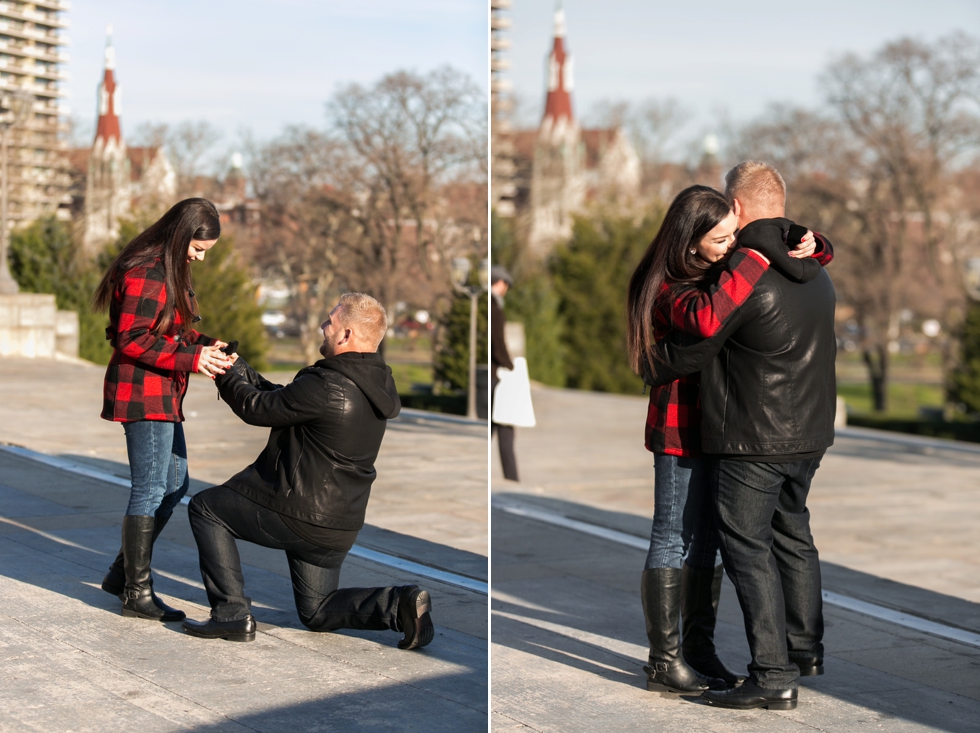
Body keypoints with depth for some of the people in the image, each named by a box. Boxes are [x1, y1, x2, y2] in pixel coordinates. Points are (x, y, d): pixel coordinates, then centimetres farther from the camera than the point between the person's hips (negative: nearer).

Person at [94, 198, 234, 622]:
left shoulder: (171, 271, 16)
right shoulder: (145, 274, -17)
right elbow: (132, 340, -21)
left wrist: (205, 346, 3)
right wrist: (190, 359, -24)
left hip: (162, 396, 11)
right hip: (142, 395, -11)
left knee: (175, 485, 15)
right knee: (150, 490, -6)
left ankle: (122, 573, 24)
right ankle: (137, 594, 2)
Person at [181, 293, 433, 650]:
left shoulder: (326, 387, -24)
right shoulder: (374, 385, 6)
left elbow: (258, 408, -12)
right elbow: (284, 398, 14)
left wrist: (227, 375, 5)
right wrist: (240, 369, 13)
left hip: (299, 515, -9)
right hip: (339, 526, 9)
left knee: (205, 507, 9)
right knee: (317, 611, 22)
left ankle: (232, 614, 4)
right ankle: (400, 604, 0)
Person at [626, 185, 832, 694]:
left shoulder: (724, 270, 7)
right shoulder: (669, 288, -17)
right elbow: (706, 318, -41)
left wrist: (808, 247, -7)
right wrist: (750, 265, -32)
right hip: (681, 430, -8)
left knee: (708, 541, 13)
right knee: (673, 542, -1)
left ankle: (700, 651, 22)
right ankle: (664, 662, 6)